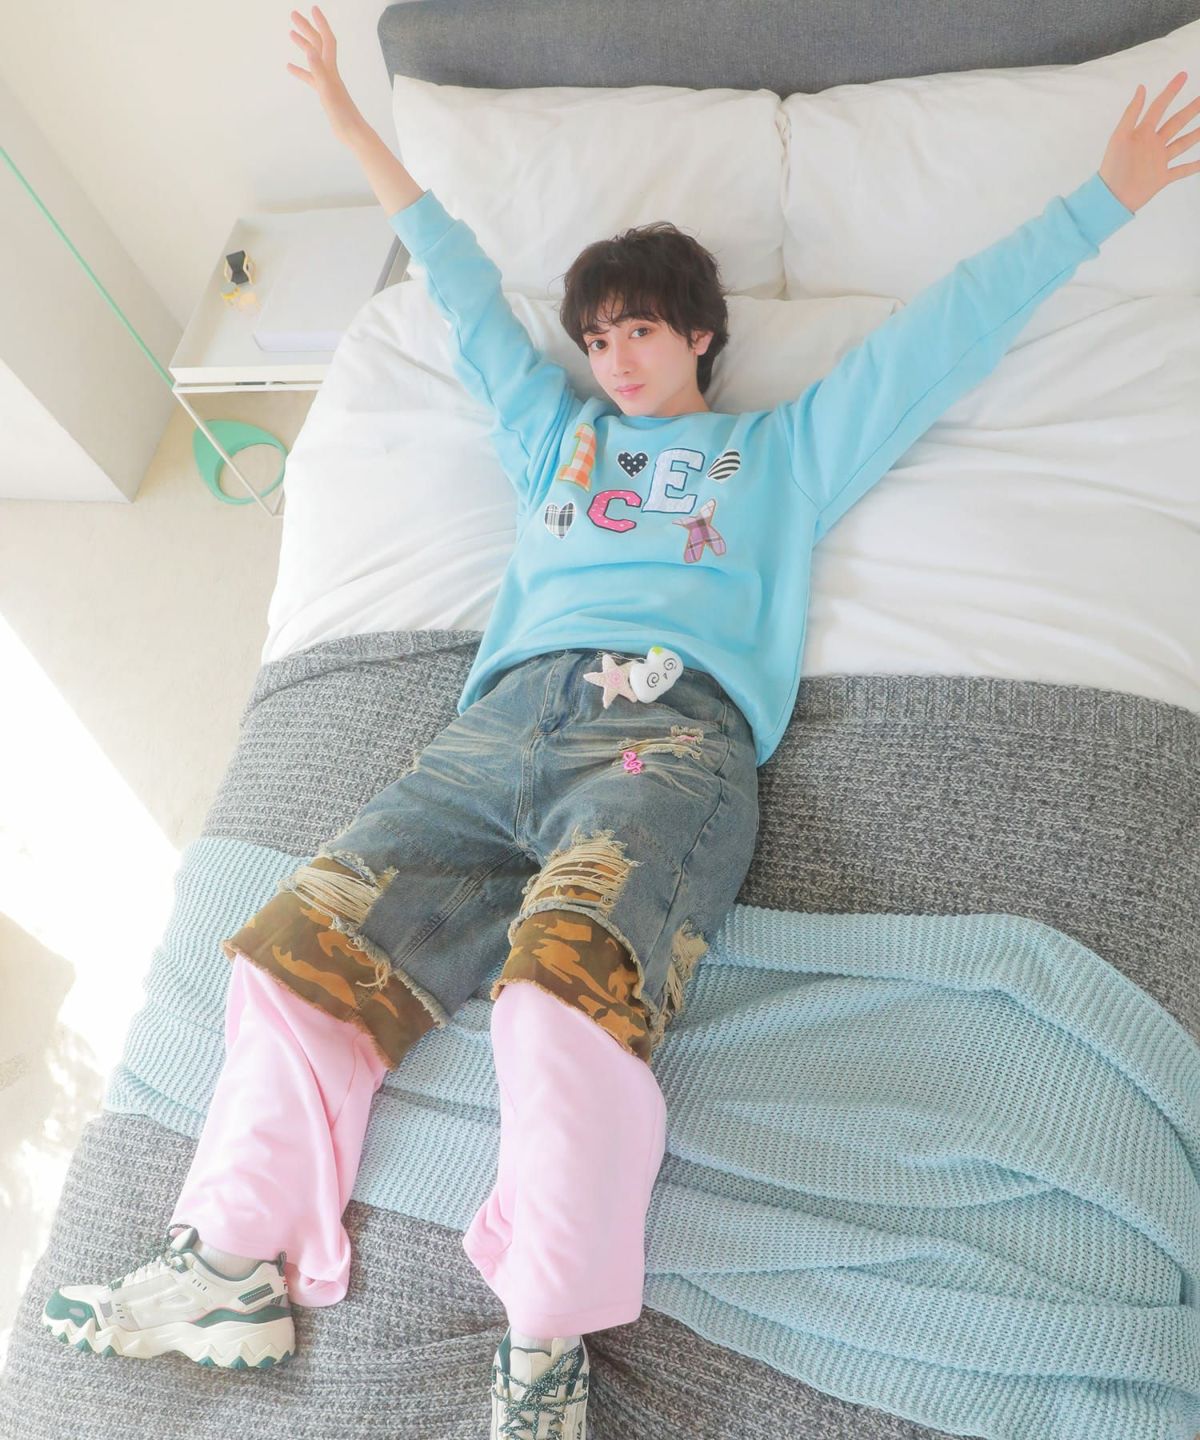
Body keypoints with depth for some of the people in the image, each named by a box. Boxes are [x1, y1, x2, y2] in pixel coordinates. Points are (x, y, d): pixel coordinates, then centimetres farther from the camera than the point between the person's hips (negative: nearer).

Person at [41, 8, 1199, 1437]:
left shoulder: (781, 451, 28)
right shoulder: (555, 431, 36)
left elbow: (948, 326, 30)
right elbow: (465, 289, 42)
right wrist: (351, 126, 52)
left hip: (671, 731, -3)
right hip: (507, 722, 4)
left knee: (572, 968, -34)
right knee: (301, 936, -15)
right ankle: (231, 1267, -4)